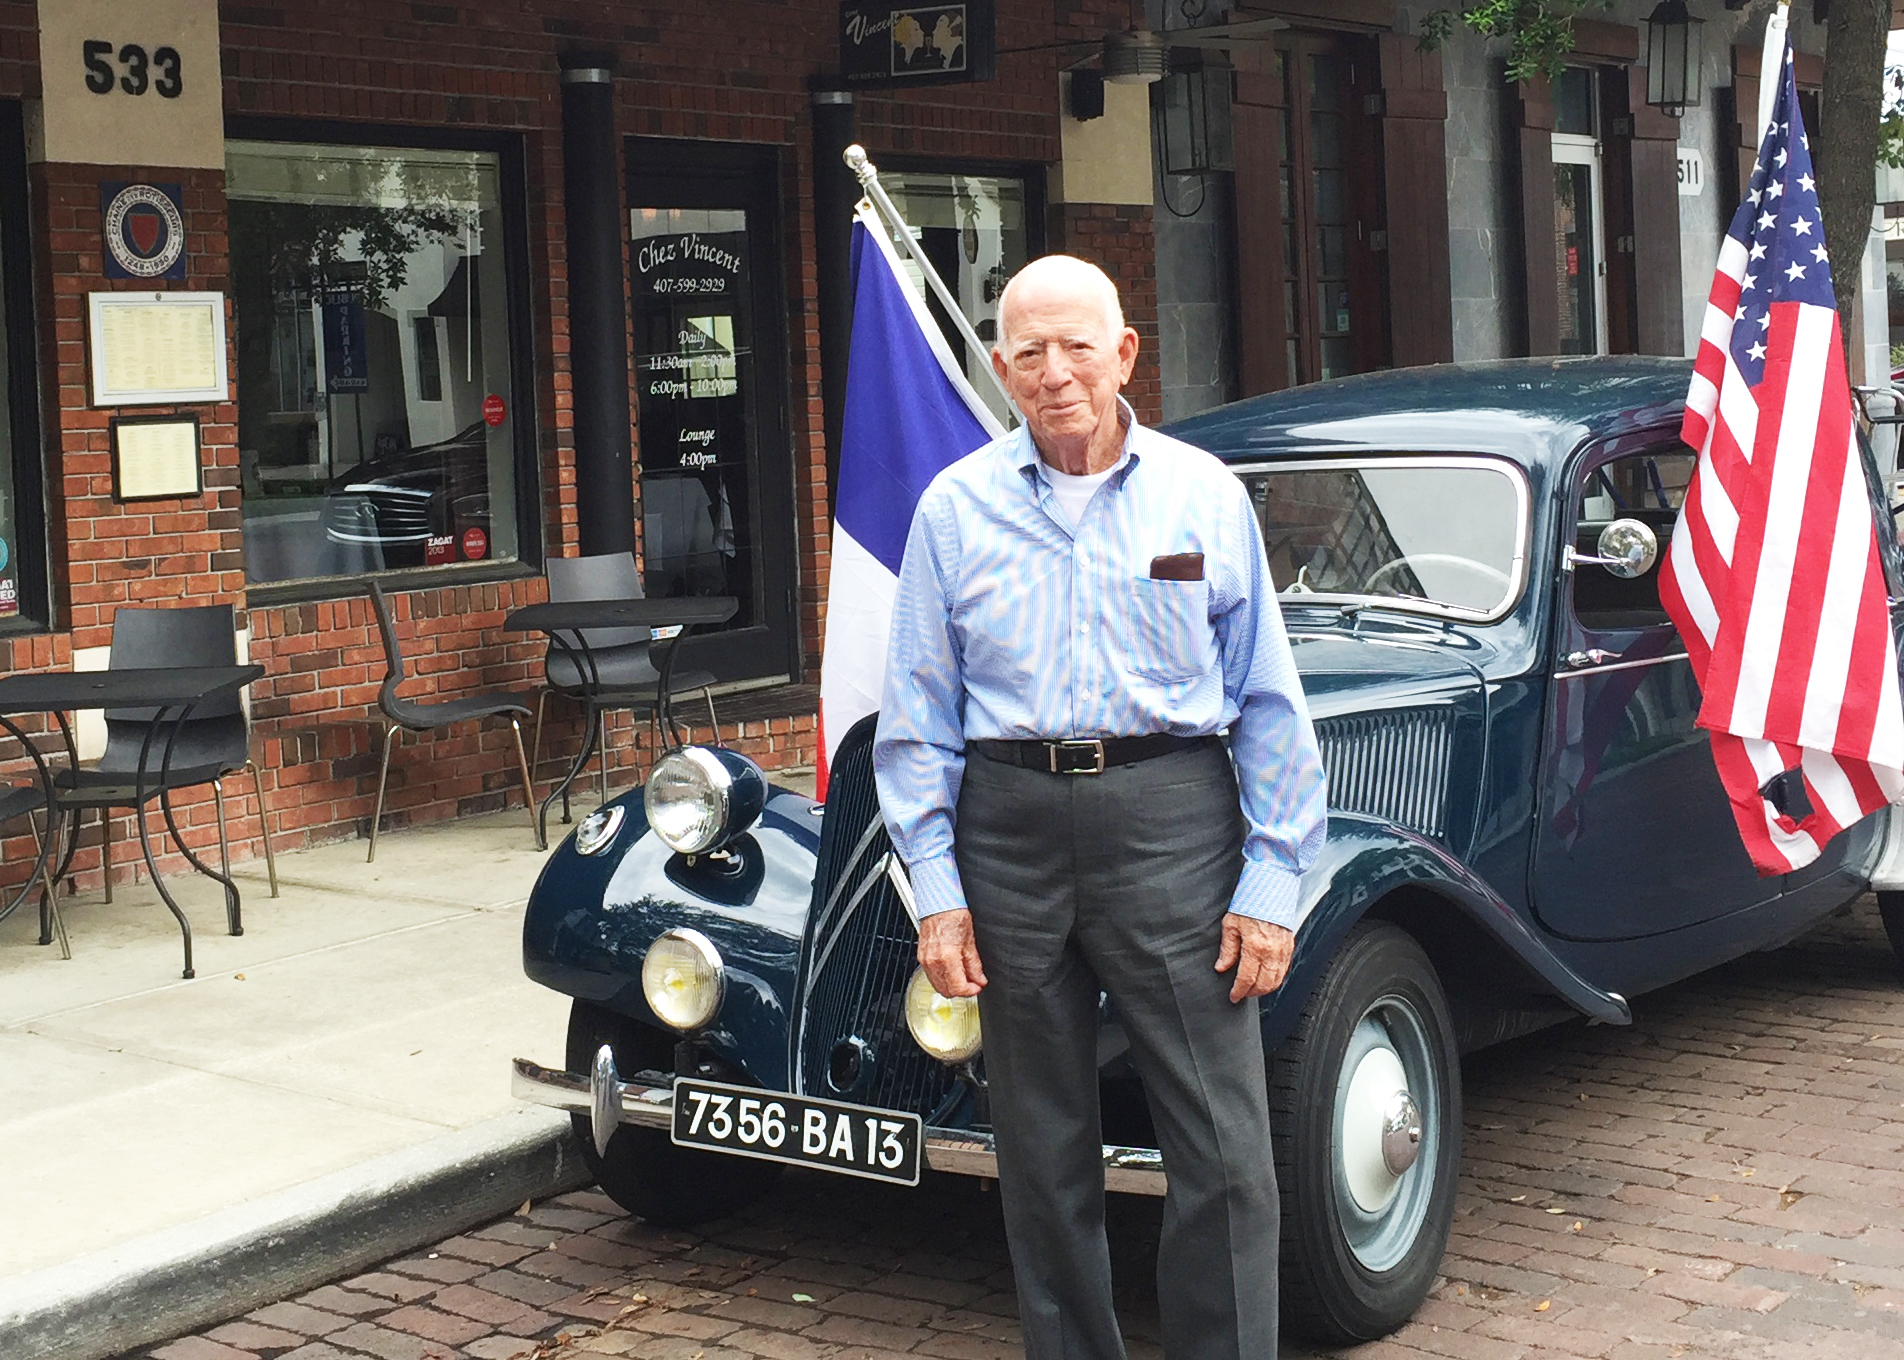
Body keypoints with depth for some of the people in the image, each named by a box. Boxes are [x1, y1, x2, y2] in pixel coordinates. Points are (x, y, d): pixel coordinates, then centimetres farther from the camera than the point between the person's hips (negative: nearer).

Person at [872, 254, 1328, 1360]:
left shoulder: (1206, 495, 4)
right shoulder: (956, 509, 5)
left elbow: (1270, 704, 4)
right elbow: (918, 716, 6)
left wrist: (1272, 881, -2)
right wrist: (937, 887, -1)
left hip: (1170, 816, -1)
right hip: (1011, 829, 1)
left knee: (1225, 1152, -2)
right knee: (1043, 1148, 11)